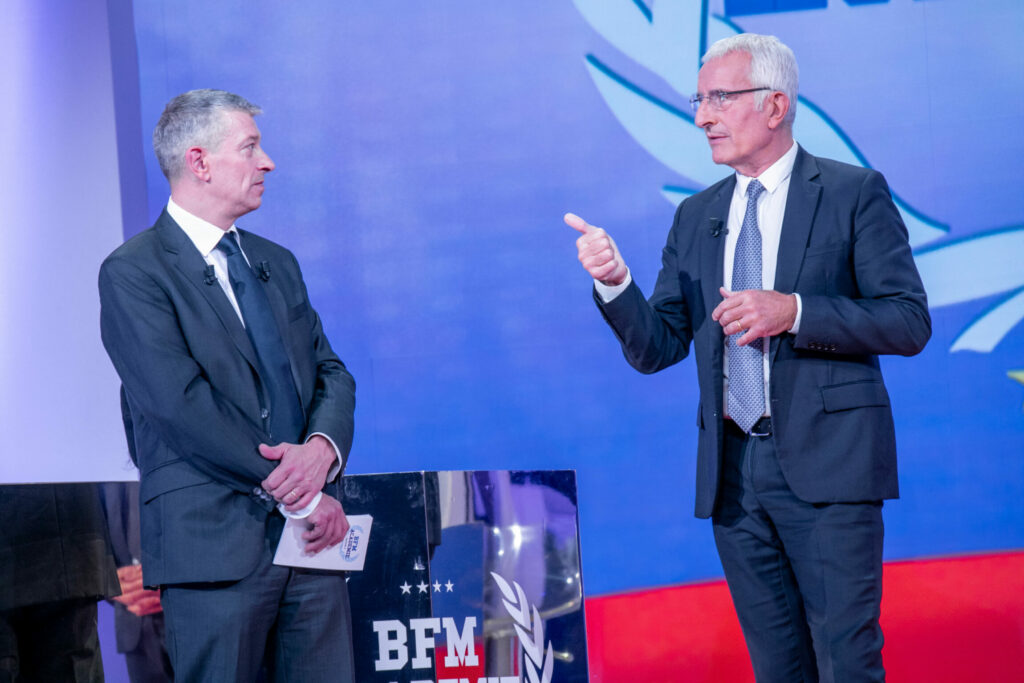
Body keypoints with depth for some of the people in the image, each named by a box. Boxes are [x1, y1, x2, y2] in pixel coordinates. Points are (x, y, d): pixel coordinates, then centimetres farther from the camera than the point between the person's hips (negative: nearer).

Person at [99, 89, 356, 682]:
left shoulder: (276, 263, 19)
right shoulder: (134, 272, -5)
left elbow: (332, 373, 15)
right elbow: (185, 405, -14)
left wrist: (323, 447, -9)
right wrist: (298, 496, -14)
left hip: (314, 542, 6)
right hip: (216, 544, -6)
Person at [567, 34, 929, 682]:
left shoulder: (855, 193, 0)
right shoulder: (696, 217, 15)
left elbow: (910, 323, -6)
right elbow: (656, 348, 11)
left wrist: (794, 311, -18)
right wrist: (615, 282, -7)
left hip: (826, 464, -5)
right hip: (733, 474, 5)